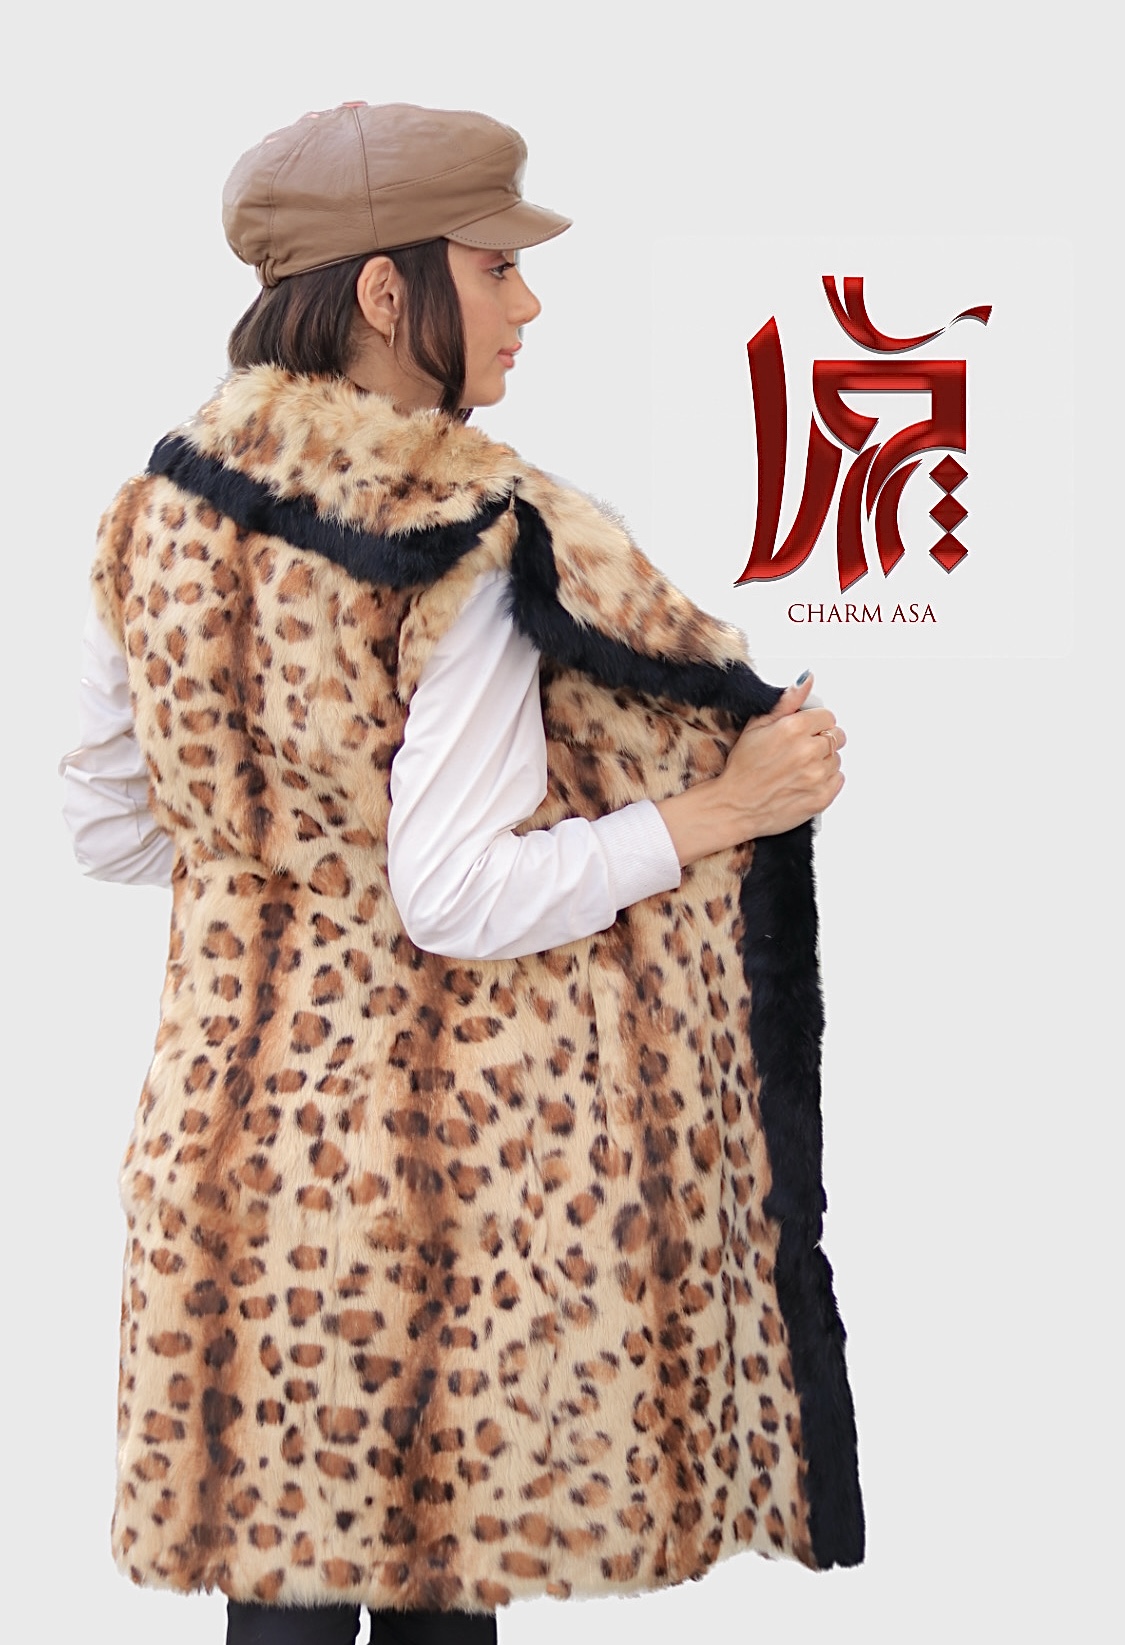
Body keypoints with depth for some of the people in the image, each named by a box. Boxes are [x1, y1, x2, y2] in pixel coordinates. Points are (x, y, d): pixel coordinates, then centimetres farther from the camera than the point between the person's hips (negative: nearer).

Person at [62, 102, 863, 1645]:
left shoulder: (159, 513, 2)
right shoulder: (479, 545, -19)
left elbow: (109, 828, 9)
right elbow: (460, 900, -22)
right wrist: (723, 809, -14)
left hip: (249, 1110, 6)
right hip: (458, 1142, -6)